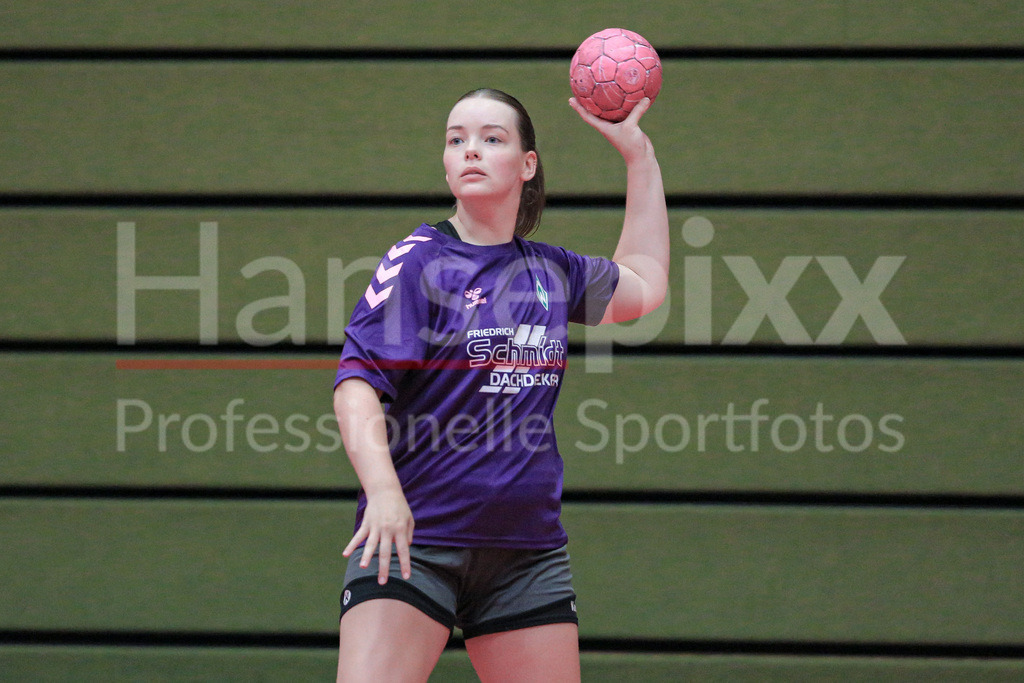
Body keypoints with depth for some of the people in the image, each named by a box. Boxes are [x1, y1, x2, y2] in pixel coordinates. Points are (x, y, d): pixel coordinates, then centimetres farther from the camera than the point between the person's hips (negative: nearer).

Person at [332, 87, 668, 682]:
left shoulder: (551, 271, 12)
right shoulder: (417, 262, -4)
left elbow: (645, 282, 32)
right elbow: (358, 383, -14)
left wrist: (638, 151, 30)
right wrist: (382, 488, -31)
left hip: (529, 552, 5)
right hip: (413, 538, -5)